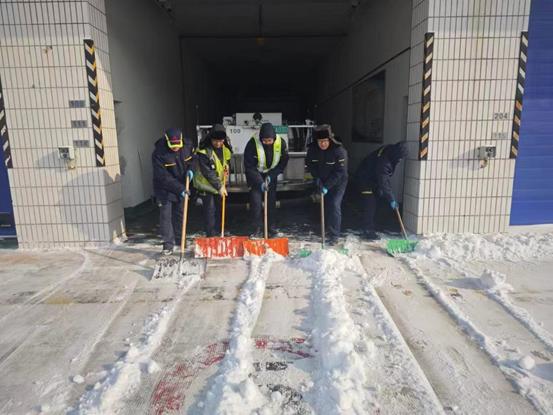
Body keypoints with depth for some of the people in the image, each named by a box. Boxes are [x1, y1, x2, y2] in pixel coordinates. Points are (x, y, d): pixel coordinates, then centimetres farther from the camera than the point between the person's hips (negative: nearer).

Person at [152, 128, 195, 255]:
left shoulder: (188, 145, -13)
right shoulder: (158, 153, -26)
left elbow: (193, 158, 9)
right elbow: (164, 177, -26)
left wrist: (190, 169, -11)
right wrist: (179, 188, -30)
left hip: (182, 186, 4)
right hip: (164, 189, -4)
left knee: (180, 214, 14)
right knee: (165, 215, -6)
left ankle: (179, 239, 30)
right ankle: (168, 245, 0)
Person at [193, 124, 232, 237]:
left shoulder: (225, 148, -4)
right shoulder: (204, 151, -24)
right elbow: (207, 172, -24)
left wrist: (226, 166, -4)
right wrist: (219, 186, -23)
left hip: (220, 184, 6)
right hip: (206, 184, -6)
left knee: (219, 209, 14)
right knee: (210, 211, -5)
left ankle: (218, 232, 28)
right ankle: (211, 236, 4)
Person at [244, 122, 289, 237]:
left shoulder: (281, 142, -18)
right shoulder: (253, 143, -26)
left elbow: (283, 162, -5)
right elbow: (249, 166, -21)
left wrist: (271, 175, -15)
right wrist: (260, 182, -26)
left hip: (271, 175, 3)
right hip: (255, 175, -2)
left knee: (271, 201, 4)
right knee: (256, 202, -9)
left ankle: (271, 228, 16)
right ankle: (257, 229, 1)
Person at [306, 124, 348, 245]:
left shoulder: (339, 150, -26)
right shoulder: (312, 149, -13)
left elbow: (340, 171, -25)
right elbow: (310, 164, 1)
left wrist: (327, 186, -27)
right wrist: (317, 178, -11)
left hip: (337, 183, -5)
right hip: (322, 181, 5)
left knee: (334, 206, -12)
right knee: (324, 205, 13)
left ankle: (334, 235, -4)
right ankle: (326, 230, 32)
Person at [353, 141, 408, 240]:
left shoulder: (389, 151, -5)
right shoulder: (383, 161, -34)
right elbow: (383, 183, -32)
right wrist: (391, 199, -29)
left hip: (372, 179, 10)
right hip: (364, 181, -10)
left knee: (371, 206, 14)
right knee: (369, 206, -10)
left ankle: (369, 230, 23)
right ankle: (368, 232, -2)